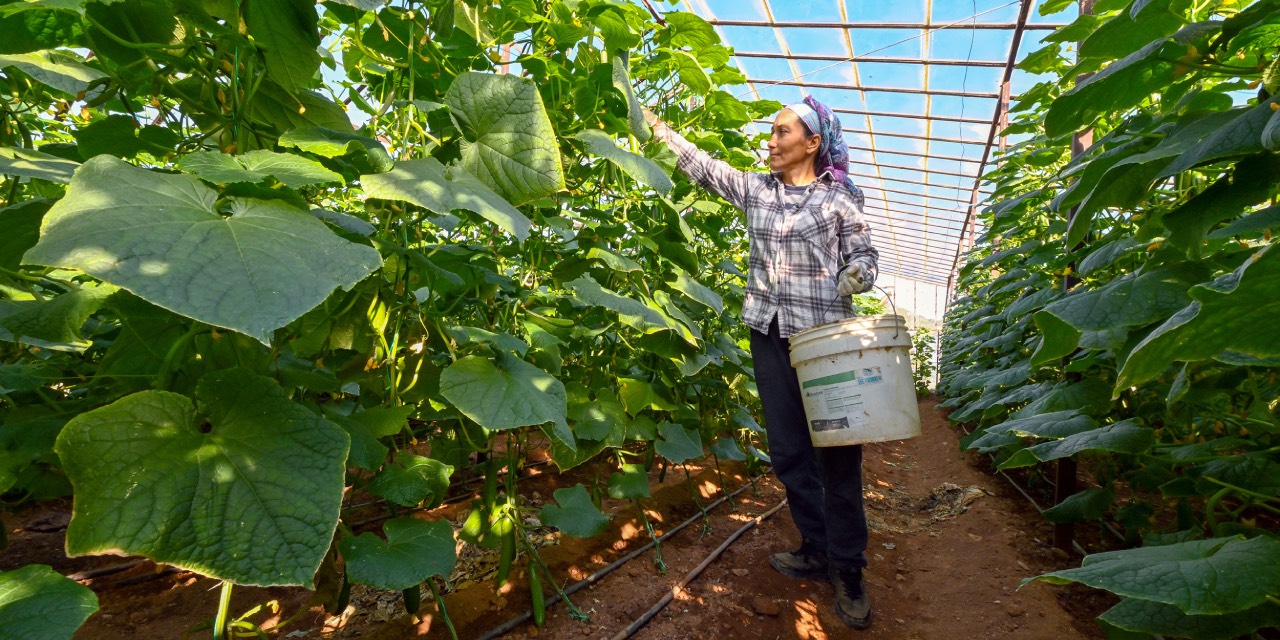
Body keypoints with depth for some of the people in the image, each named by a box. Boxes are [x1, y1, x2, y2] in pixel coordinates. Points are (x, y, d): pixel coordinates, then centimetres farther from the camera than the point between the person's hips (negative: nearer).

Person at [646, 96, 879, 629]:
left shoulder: (839, 197, 2)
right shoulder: (755, 189, 12)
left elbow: (864, 255, 5)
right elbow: (700, 165, 15)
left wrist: (855, 276, -17)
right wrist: (654, 122, 16)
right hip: (770, 334, 4)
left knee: (838, 451, -2)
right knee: (789, 450, 8)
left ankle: (848, 570, 14)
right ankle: (818, 551, 25)